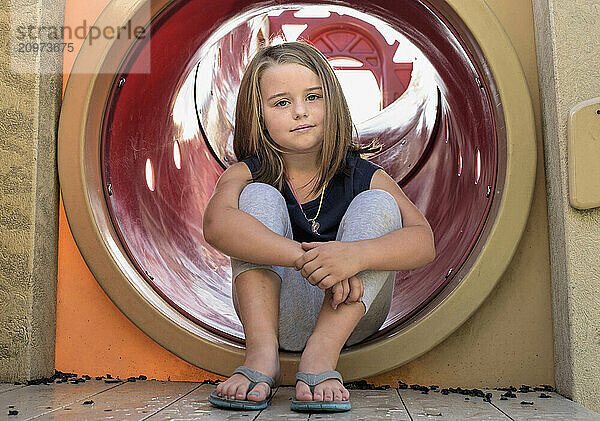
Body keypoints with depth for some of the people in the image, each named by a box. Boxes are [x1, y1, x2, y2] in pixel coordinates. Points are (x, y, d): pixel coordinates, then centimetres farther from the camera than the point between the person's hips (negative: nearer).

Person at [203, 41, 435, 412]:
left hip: (350, 315, 1)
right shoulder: (246, 174, -5)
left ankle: (322, 355, -32)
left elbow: (424, 241, -21)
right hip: (277, 315, 0)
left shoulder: (363, 176, -4)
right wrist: (310, 259, -43)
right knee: (259, 196, -17)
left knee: (377, 203, -18)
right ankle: (262, 354, -30)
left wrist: (355, 255, -42)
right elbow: (217, 224, -30)